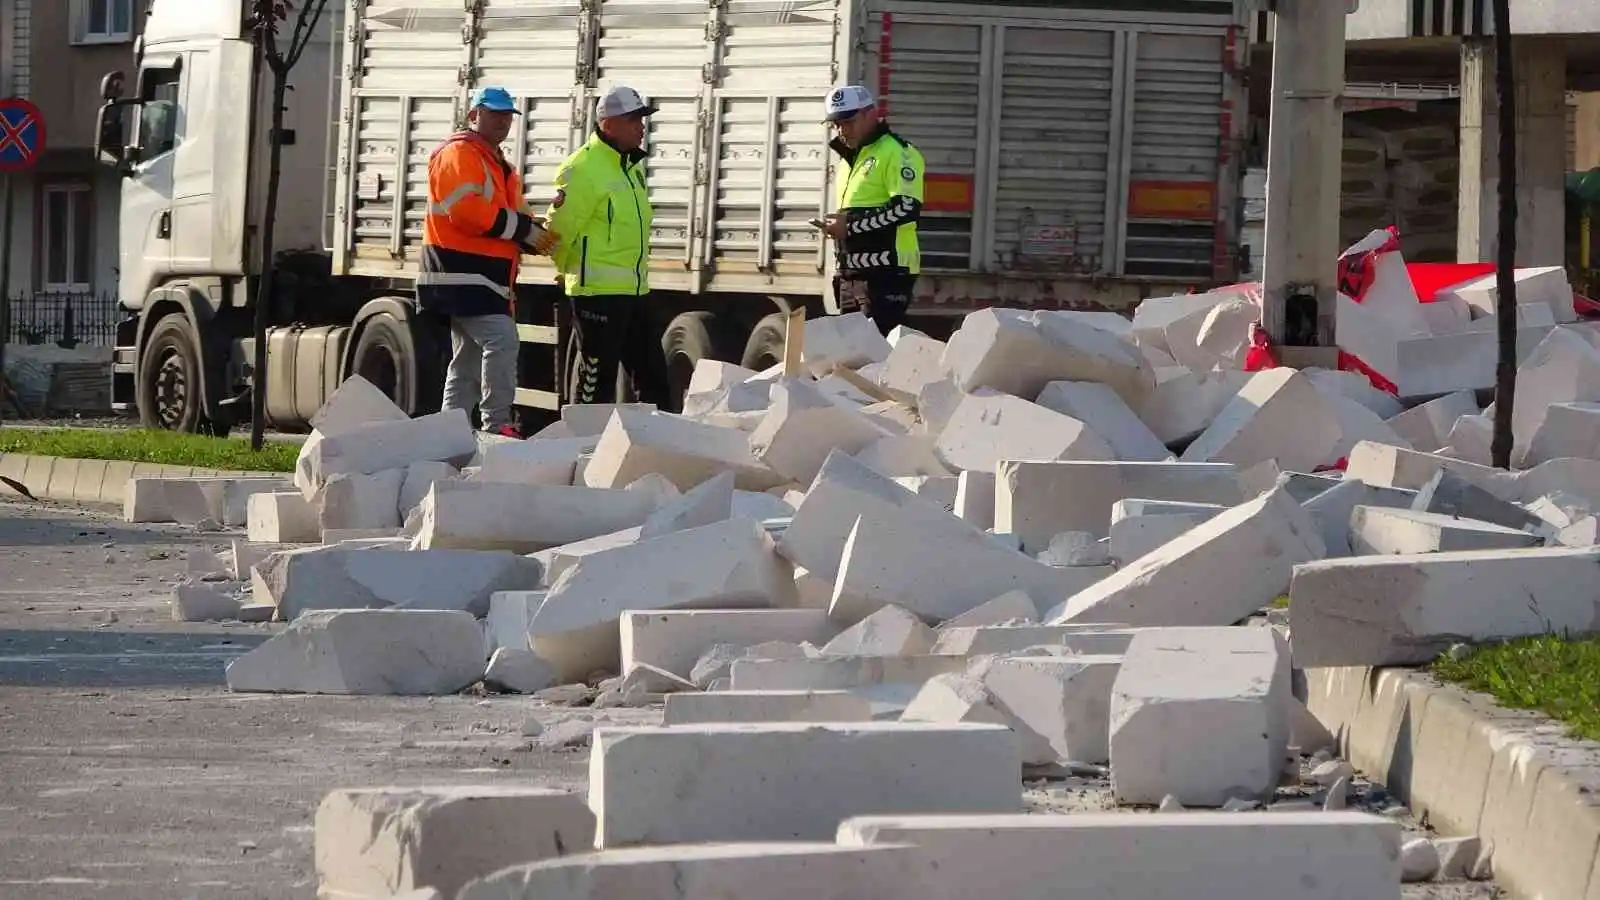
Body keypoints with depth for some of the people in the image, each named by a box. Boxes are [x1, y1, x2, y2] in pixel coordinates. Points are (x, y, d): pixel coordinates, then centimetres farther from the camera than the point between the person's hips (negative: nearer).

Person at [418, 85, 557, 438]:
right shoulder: (459, 155, -8)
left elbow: (511, 215, 21)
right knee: (501, 341, -21)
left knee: (468, 357, 13)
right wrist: (523, 228, -17)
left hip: (485, 276, 11)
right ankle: (497, 424, -22)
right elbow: (467, 211, -21)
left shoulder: (497, 164, 24)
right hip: (463, 273, -11)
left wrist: (533, 234, -2)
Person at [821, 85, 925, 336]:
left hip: (886, 272, -10)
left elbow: (908, 208, -19)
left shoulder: (896, 153, -8)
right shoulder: (849, 159, 23)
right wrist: (836, 226, 13)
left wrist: (850, 224, -16)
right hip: (852, 273, 10)